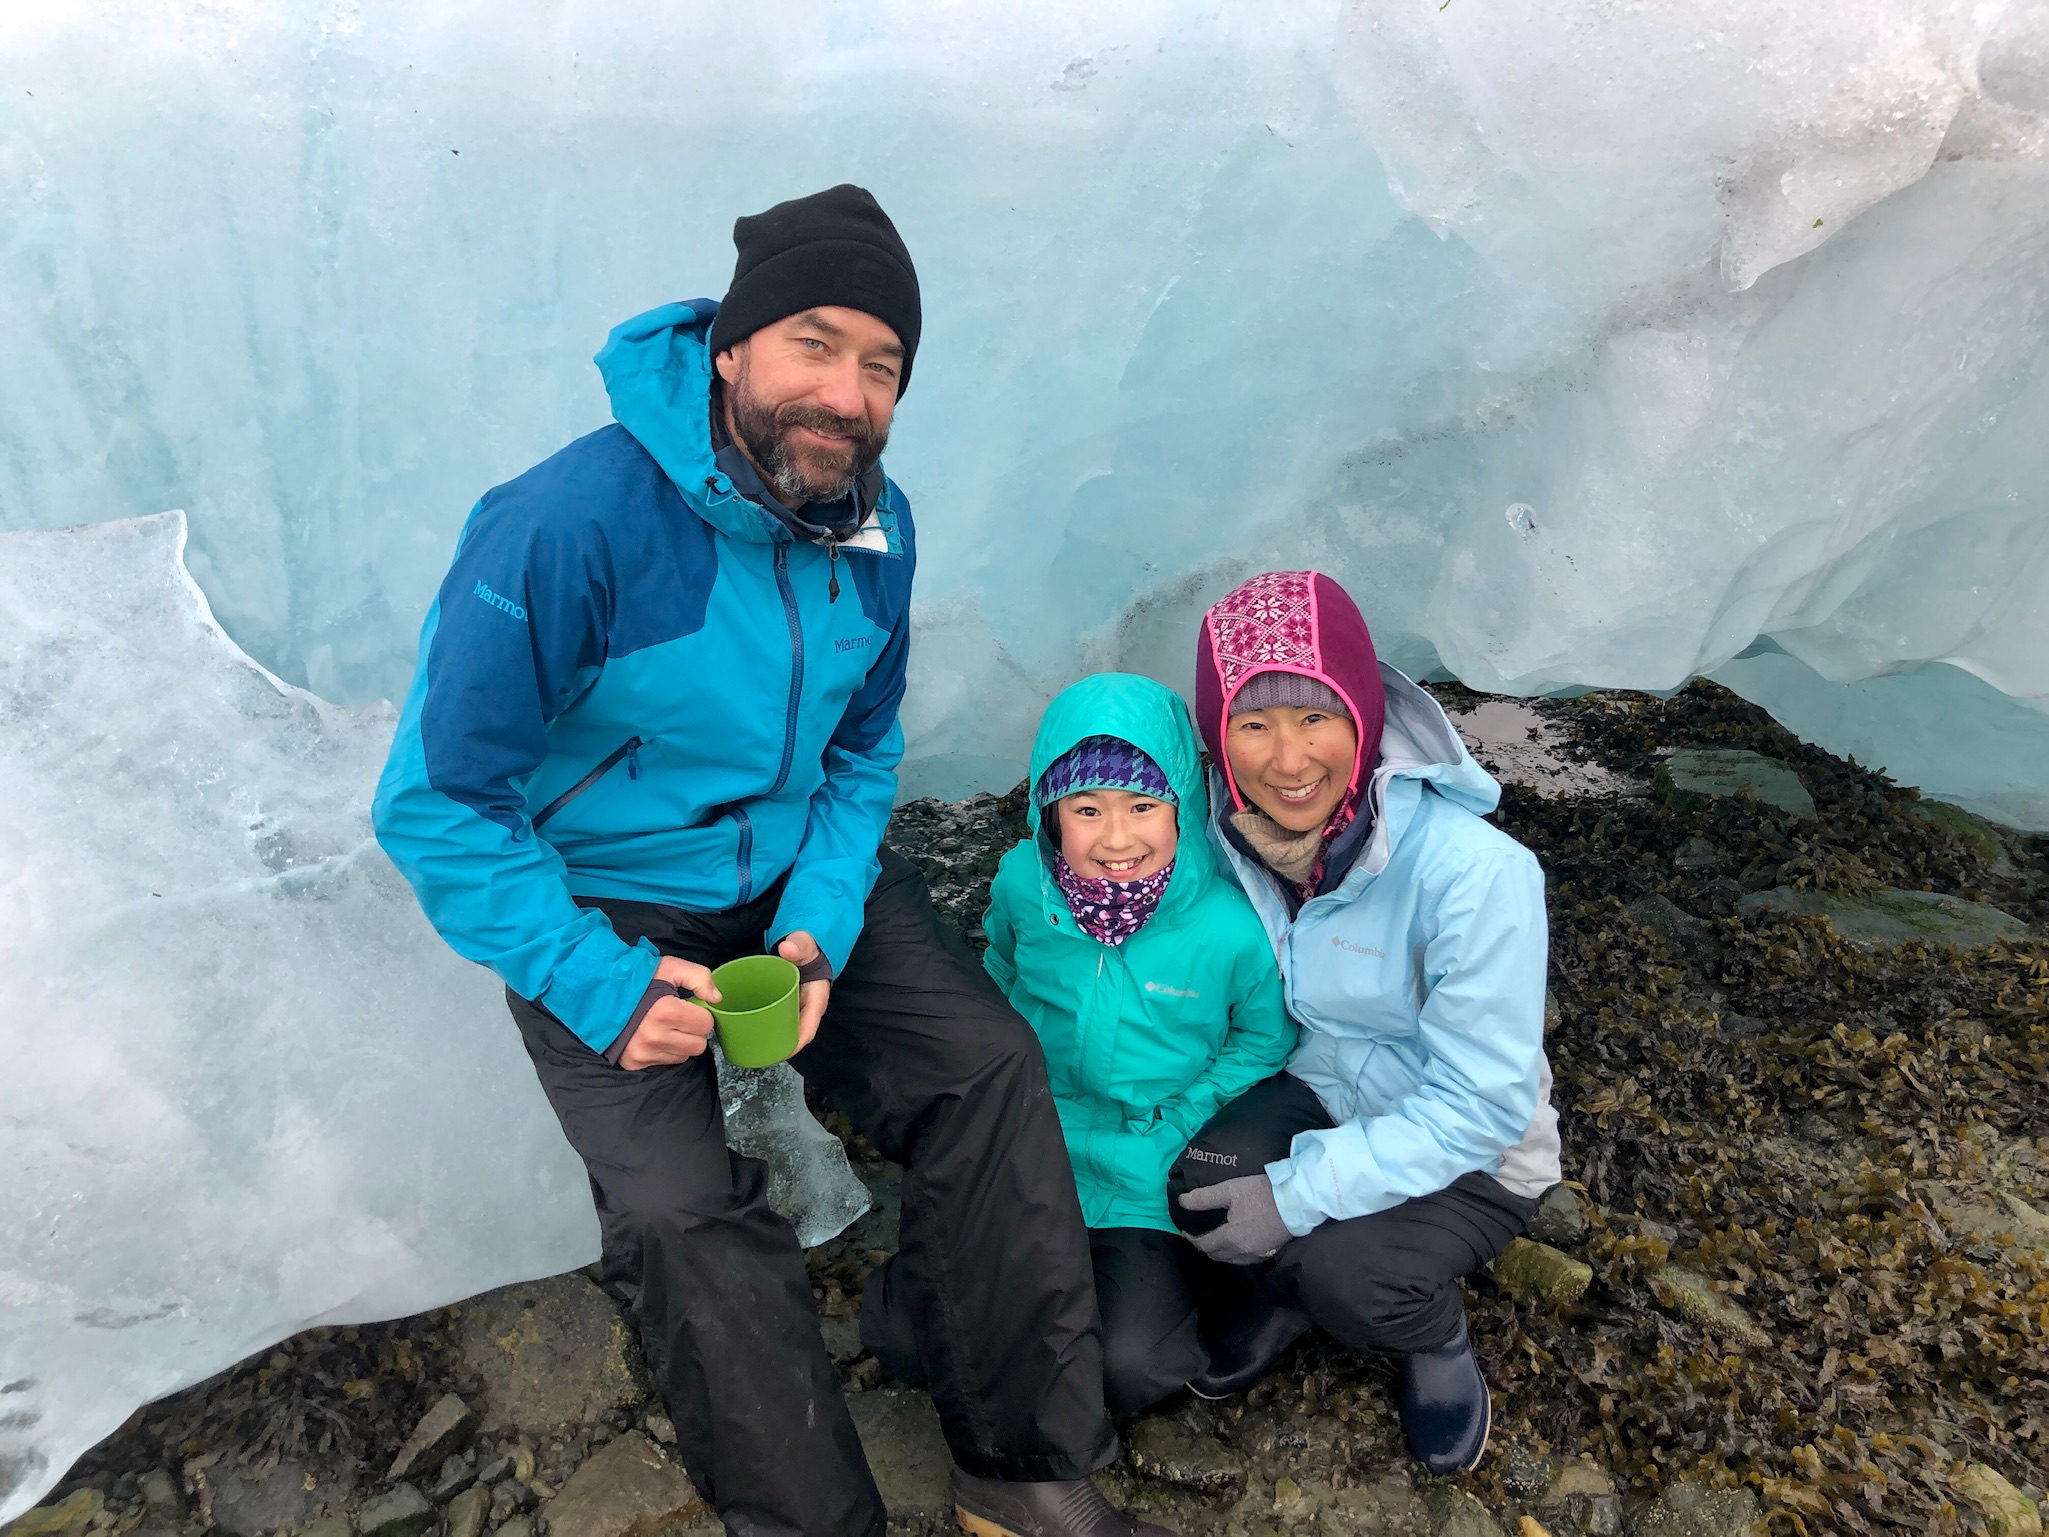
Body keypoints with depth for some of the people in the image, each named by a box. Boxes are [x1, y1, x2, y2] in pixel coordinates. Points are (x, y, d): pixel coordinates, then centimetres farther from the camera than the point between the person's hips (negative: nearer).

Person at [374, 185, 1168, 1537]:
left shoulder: (874, 527, -6)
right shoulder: (572, 526, -25)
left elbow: (862, 756, 5)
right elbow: (438, 805, -19)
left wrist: (818, 934, -11)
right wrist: (602, 986, -25)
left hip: (804, 873, 5)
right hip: (602, 905, -4)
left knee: (989, 1069, -12)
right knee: (688, 1210, -19)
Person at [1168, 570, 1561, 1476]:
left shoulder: (1474, 872, -31)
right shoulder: (1236, 832, -15)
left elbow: (1482, 1104, -25)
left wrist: (1297, 1195, -29)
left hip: (1467, 1158, -3)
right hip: (1320, 1089, 4)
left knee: (1347, 1272, -30)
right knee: (1201, 1187, -25)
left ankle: (1435, 1335, 8)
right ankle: (1285, 1291, 11)